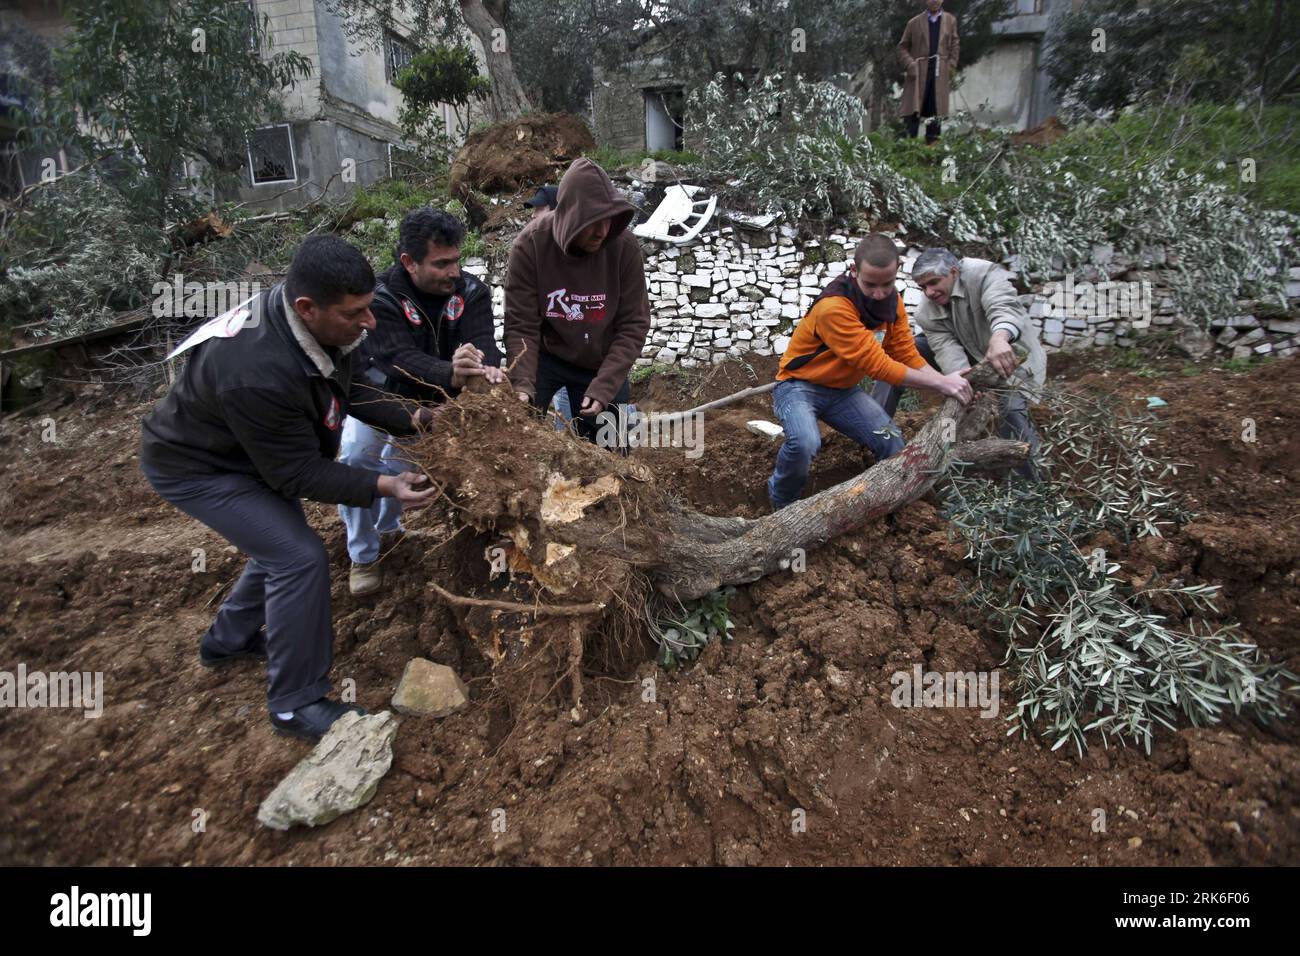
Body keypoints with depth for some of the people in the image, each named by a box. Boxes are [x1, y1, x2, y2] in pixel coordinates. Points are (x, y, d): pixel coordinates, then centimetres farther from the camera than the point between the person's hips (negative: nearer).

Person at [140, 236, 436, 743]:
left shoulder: (316, 322, -18)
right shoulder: (257, 373, -41)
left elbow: (346, 389, 0)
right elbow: (297, 474, -30)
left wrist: (407, 418, -13)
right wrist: (381, 485, -37)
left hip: (250, 451, 9)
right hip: (198, 467, -9)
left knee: (283, 542, 21)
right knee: (300, 558, -17)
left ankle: (229, 640, 44)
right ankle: (296, 704, -1)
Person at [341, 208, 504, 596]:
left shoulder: (470, 291, -18)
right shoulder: (380, 298, -30)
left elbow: (482, 341, -33)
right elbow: (401, 359, -44)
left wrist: (489, 368, -59)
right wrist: (450, 375, -65)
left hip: (435, 401, 4)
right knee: (356, 457, -23)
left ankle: (388, 526, 37)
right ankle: (364, 555, -4)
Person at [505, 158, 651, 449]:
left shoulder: (624, 245, -20)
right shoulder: (529, 245, -22)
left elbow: (633, 325, -16)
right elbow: (521, 327, -18)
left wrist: (603, 387, -23)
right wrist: (522, 384, -31)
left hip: (603, 364, 1)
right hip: (545, 356, -1)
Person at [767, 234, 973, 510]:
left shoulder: (891, 301, -4)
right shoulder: (833, 307, -31)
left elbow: (907, 355, -4)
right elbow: (877, 365, -30)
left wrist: (947, 384, -20)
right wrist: (940, 383, -27)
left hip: (843, 391, 7)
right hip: (799, 386, -7)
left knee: (893, 446, -8)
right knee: (805, 444, -34)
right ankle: (781, 503, -5)